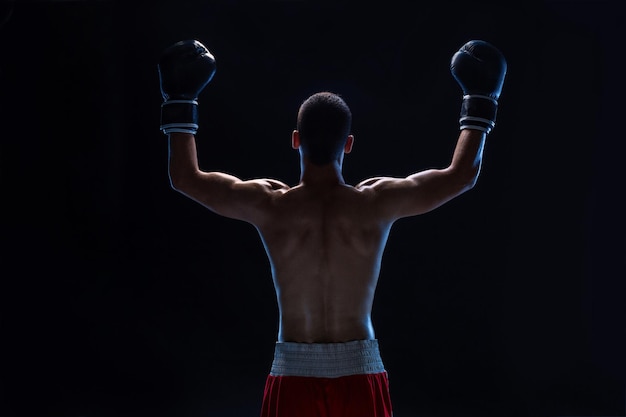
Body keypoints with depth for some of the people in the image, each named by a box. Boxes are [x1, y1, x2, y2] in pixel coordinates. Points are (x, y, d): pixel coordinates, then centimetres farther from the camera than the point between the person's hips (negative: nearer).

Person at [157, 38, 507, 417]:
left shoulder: (270, 206, -6)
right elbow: (462, 174, 6)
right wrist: (480, 102, 18)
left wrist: (180, 102, 18)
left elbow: (186, 177, 7)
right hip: (360, 377, 0)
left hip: (294, 380, 0)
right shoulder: (377, 204, -5)